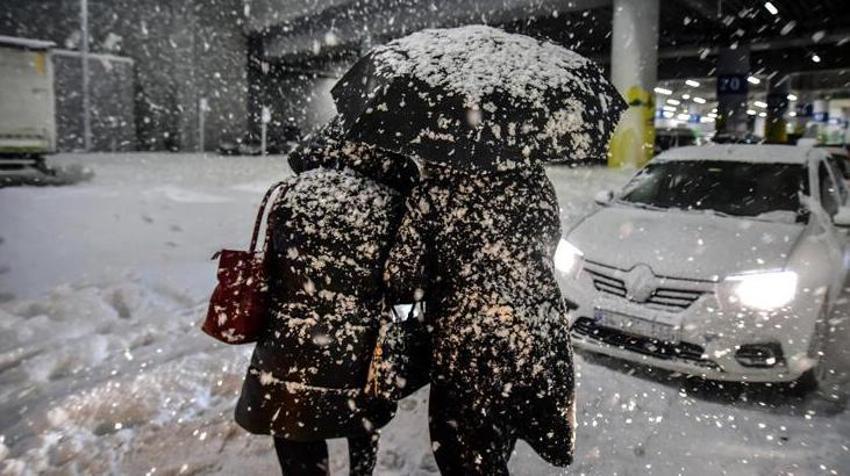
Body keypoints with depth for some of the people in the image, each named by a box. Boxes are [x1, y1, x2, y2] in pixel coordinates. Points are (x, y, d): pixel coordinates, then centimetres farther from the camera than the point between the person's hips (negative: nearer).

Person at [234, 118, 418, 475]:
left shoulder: (293, 191, -2)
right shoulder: (392, 204, -10)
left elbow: (272, 270, 8)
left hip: (290, 363, 1)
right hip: (358, 366, -1)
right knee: (363, 440, 28)